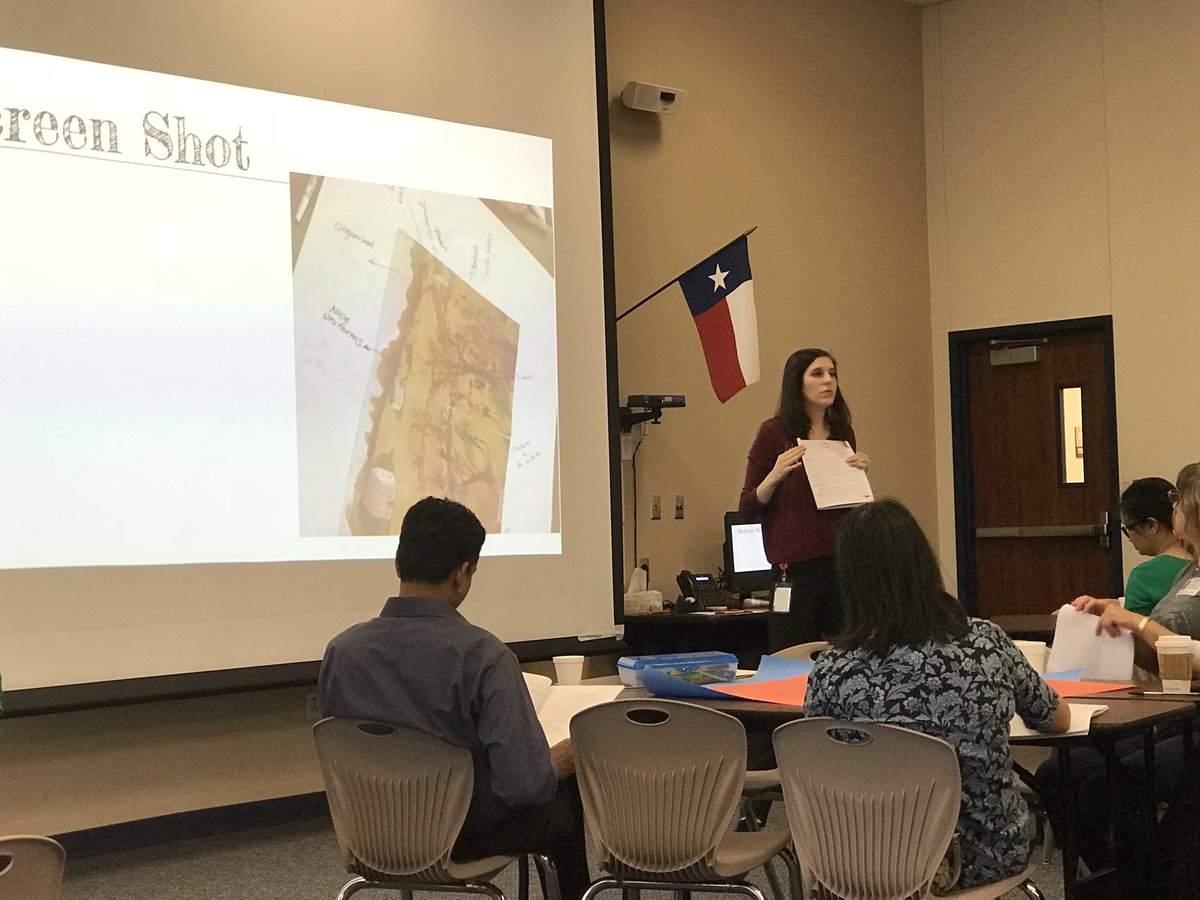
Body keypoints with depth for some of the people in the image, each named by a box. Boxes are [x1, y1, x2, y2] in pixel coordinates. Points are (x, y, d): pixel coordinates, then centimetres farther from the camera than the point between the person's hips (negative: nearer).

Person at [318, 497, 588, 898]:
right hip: (469, 836, -5)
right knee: (568, 790, 26)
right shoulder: (482, 655, -27)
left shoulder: (340, 650, -13)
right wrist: (558, 762, -6)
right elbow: (525, 783, -30)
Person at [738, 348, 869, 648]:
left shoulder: (843, 433, 12)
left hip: (842, 557, 5)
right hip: (795, 564, -4)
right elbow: (747, 510, -3)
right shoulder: (774, 432, -2)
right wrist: (775, 476, -18)